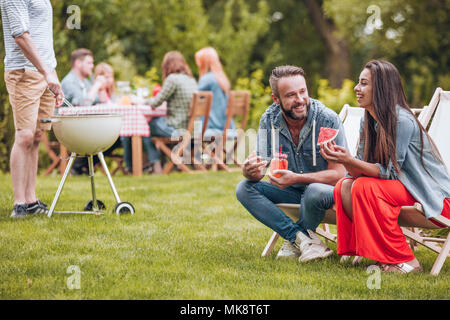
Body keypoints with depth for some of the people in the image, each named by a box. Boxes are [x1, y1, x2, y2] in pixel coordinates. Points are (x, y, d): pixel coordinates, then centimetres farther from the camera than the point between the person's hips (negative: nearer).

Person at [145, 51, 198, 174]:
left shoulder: (172, 79, -14)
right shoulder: (191, 80, 10)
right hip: (193, 128, 8)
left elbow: (155, 103, -9)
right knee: (156, 121, 27)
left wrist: (147, 101, 12)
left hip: (178, 129, -8)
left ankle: (156, 166, 12)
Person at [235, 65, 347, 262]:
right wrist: (250, 170, -36)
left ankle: (294, 241, -6)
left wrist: (296, 178, -36)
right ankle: (304, 239, -23)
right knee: (244, 189, -16)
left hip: (325, 189, -4)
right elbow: (258, 167, -10)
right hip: (292, 192, 5)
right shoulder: (269, 120, -9)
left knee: (314, 192, -38)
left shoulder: (328, 120, -22)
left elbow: (338, 174, -23)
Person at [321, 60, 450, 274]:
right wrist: (343, 159, -19)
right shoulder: (368, 121, 6)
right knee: (344, 186, -10)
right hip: (402, 187, 8)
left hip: (432, 195, -8)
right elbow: (361, 170, 2)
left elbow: (389, 172, -22)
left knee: (365, 187, -27)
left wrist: (350, 161, -31)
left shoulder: (402, 121, -20)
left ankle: (405, 262, -20)